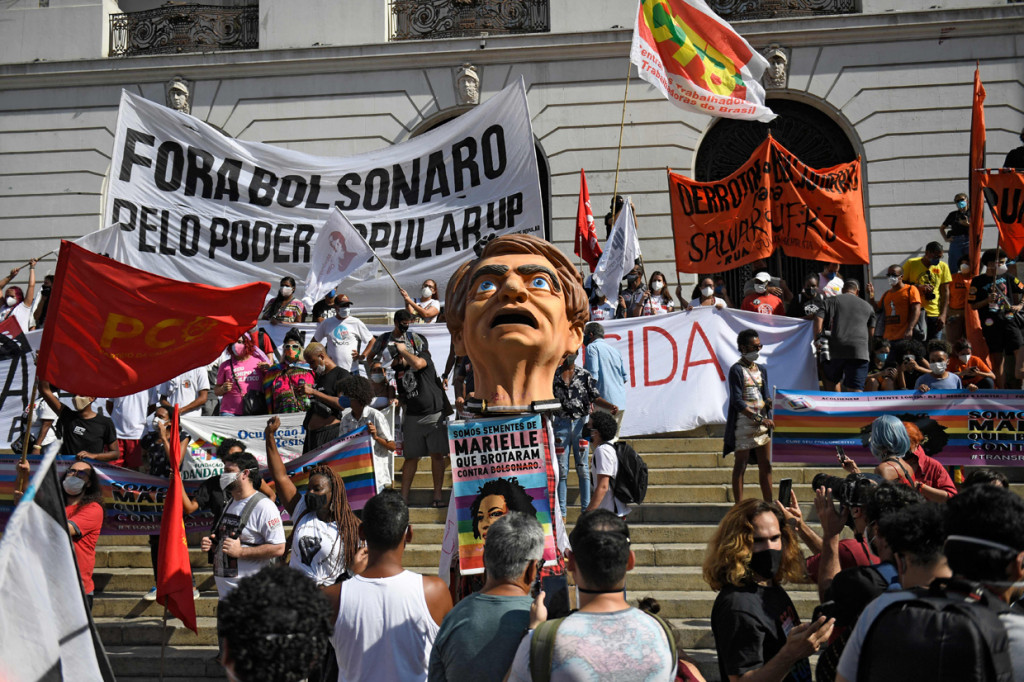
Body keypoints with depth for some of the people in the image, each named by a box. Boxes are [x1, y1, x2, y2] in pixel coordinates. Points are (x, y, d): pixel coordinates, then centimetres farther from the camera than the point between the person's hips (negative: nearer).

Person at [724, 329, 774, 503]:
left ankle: (769, 504, 15)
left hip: (762, 422, 7)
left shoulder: (762, 369, 14)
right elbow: (737, 401, -15)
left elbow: (766, 397, 17)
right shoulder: (736, 370, -8)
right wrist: (758, 419, -18)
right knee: (740, 464, -2)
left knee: (765, 464, 8)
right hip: (743, 422, -7)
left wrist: (768, 402, -6)